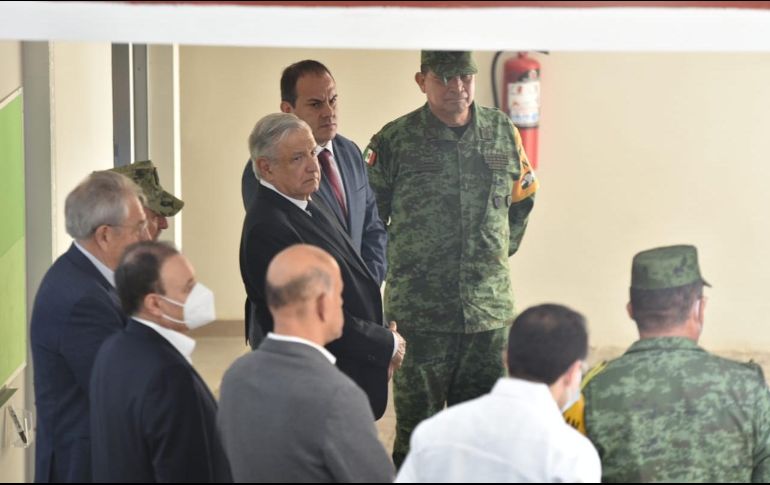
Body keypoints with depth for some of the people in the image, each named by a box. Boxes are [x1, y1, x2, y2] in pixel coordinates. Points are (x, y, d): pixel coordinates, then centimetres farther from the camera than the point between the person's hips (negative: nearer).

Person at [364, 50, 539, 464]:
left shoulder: (503, 133, 5)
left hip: (491, 308, 3)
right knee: (417, 429, 3)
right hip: (420, 312, -3)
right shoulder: (395, 141, -5)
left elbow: (522, 200, 21)